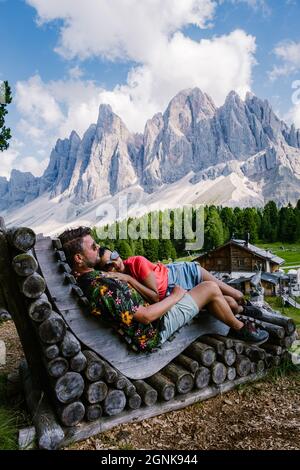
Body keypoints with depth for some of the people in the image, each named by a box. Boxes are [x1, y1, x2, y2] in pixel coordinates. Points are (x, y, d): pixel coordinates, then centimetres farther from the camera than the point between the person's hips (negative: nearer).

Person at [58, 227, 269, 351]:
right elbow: (147, 316, -28)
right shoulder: (103, 288, -33)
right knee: (210, 288, -5)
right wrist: (175, 297, -14)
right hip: (155, 329, -9)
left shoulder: (86, 278, -3)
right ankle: (240, 329, 19)